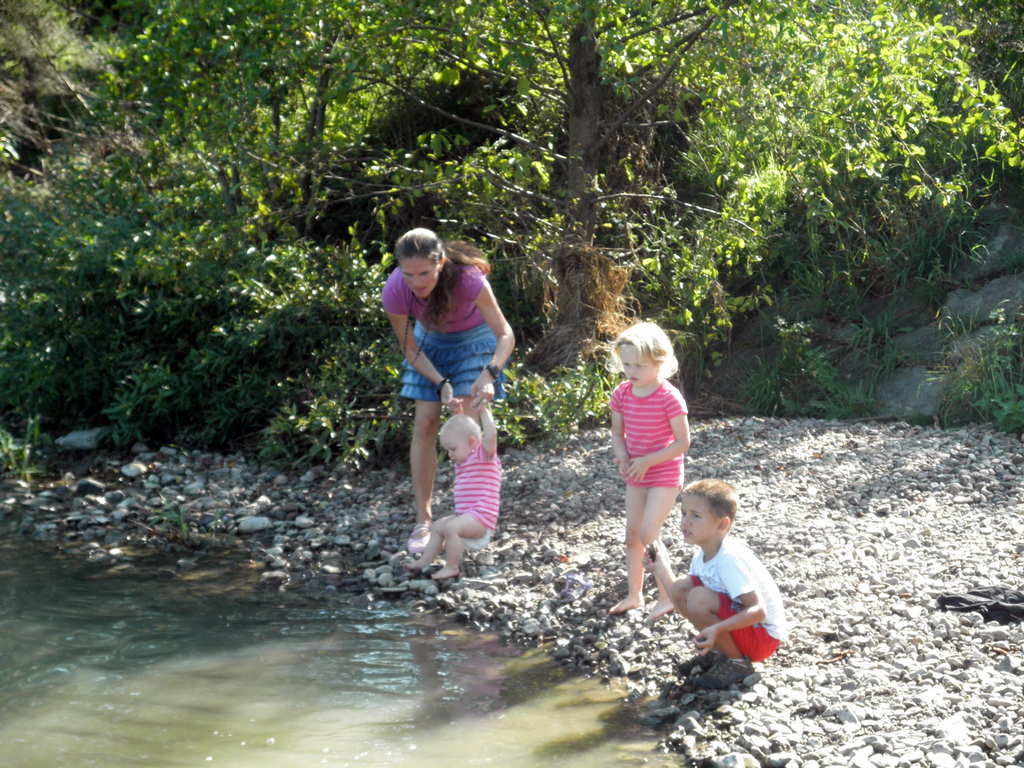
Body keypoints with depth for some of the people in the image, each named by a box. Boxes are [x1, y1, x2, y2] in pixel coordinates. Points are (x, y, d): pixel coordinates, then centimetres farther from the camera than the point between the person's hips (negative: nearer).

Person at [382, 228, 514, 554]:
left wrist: (489, 374, -49)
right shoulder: (394, 292, -30)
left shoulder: (468, 279, -38)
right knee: (424, 425, -5)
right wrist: (441, 383, -27)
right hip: (430, 342, 2)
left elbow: (505, 335, -32)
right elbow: (409, 348, -15)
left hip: (473, 340, -2)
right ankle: (423, 521, 3)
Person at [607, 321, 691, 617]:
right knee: (632, 533, 11)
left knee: (648, 534, -11)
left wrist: (647, 461, -22)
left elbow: (683, 442, -17)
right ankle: (634, 594, 26)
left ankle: (667, 595, 6)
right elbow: (617, 432, 8)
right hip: (636, 475, 6)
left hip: (664, 475, -6)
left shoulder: (669, 397, -21)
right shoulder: (622, 394, -3)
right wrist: (623, 457, -12)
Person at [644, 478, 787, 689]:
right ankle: (718, 652, 10)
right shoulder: (702, 554, 2)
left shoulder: (730, 558, -26)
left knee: (699, 600, -28)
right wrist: (661, 569, -6)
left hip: (763, 636, -9)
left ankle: (737, 663, -8)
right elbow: (679, 599, 5)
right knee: (681, 588, -2)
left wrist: (717, 629, -42)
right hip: (735, 619, 9)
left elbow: (758, 611, -31)